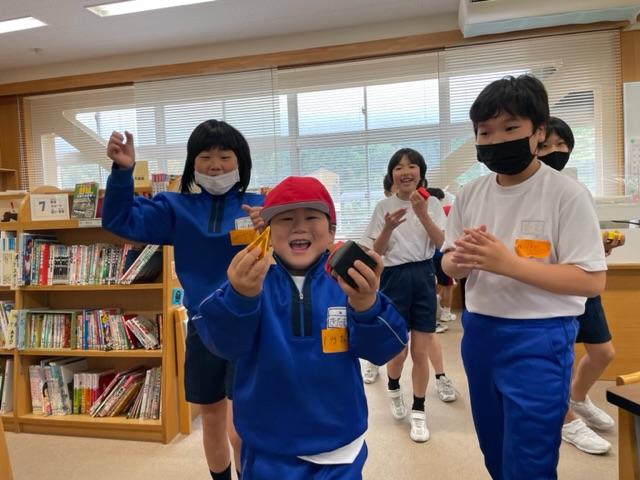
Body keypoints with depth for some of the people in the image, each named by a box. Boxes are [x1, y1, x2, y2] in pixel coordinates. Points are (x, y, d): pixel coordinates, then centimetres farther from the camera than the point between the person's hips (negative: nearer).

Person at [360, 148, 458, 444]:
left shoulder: (431, 203, 2)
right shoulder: (384, 206, 1)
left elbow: (441, 242, -10)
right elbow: (375, 252, -2)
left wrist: (423, 214, -24)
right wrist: (388, 228, -20)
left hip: (423, 277, 1)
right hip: (394, 278, 0)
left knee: (420, 350, 5)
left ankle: (418, 412, 23)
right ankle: (393, 388, 40)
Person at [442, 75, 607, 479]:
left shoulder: (567, 194, -13)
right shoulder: (471, 194, 1)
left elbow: (592, 280, -15)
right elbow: (449, 265, 7)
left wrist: (508, 263, -25)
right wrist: (461, 260, -17)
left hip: (539, 339, -5)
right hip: (479, 332, 6)